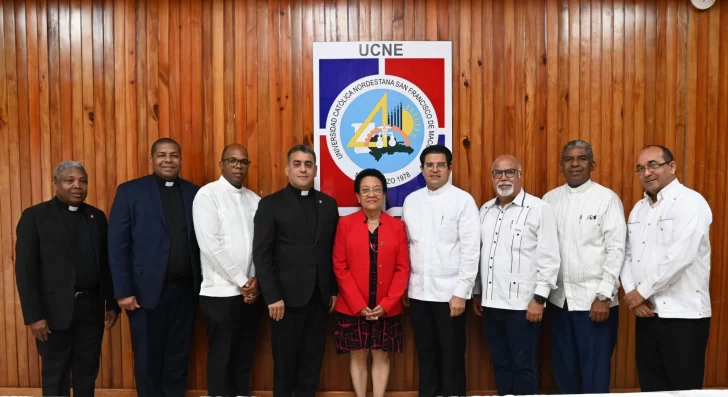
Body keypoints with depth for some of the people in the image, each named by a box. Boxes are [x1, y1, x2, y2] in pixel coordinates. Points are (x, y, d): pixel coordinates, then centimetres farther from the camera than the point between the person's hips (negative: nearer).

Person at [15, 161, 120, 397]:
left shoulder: (97, 217, 8)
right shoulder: (35, 216, -4)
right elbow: (25, 269, -8)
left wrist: (112, 304, 8)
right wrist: (33, 315, -13)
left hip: (91, 308, 4)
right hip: (55, 310, -3)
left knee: (88, 373, 12)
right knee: (55, 375, 9)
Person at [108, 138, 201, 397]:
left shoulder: (195, 193, 7)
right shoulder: (130, 191, -2)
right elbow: (117, 245, -5)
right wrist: (123, 291, -9)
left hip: (185, 289, 3)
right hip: (147, 290, -2)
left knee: (178, 356, 14)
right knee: (147, 358, 10)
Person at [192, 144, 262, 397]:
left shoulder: (254, 200, 10)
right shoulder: (207, 195, -6)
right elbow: (211, 246, -14)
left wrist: (256, 279, -7)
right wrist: (241, 282, -12)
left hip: (252, 292, 5)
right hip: (221, 293, -5)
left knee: (245, 358, 14)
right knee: (221, 360, 7)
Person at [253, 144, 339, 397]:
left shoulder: (328, 204, 9)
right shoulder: (270, 204, -2)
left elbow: (333, 251, 10)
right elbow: (261, 254, -7)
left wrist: (334, 290, 7)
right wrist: (272, 296, -13)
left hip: (319, 296, 4)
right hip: (287, 296, -3)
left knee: (312, 359, 13)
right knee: (285, 361, 8)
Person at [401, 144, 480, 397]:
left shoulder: (463, 200, -7)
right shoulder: (411, 201, 7)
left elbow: (471, 250, -10)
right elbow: (406, 246, 9)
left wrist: (460, 292, -13)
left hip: (449, 293, -4)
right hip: (418, 292, 4)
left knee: (451, 358, 8)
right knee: (425, 355, 15)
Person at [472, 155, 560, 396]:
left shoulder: (539, 209, -7)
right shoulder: (485, 210, 11)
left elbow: (549, 258, -10)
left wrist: (539, 298, -14)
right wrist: (476, 293, 14)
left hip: (522, 304, -5)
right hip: (491, 303, 5)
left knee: (523, 366, 5)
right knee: (500, 363, 15)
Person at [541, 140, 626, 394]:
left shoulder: (607, 198, -5)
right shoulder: (550, 199, 6)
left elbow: (616, 250, -9)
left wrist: (604, 296, -13)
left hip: (594, 298, -4)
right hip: (558, 298, 4)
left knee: (595, 371, 6)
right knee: (564, 368, 15)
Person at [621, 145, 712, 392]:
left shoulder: (690, 202, -10)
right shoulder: (638, 208, 13)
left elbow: (679, 257, -21)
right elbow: (627, 255, 11)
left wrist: (642, 292, -14)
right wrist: (631, 293, -5)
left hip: (684, 315, -7)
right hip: (647, 313, 7)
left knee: (683, 389, 4)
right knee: (651, 387, 15)